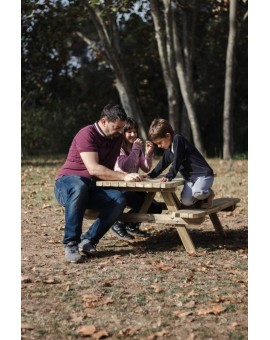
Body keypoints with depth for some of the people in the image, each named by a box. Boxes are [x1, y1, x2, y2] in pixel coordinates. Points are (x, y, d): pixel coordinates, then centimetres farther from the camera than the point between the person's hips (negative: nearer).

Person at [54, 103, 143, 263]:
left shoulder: (117, 137, 11)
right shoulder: (87, 134, -15)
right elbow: (93, 169, -25)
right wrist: (124, 176, -26)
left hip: (92, 189, 6)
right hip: (68, 183, -6)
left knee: (119, 200, -24)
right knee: (79, 188, -43)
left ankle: (88, 239, -19)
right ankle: (71, 243, -33)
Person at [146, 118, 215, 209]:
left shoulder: (178, 139, -15)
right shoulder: (168, 149, 14)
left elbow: (177, 161, -20)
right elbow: (162, 164, 21)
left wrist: (168, 176, -22)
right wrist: (150, 175, 12)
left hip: (203, 174, -8)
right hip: (189, 178, 9)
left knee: (197, 192, -35)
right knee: (186, 201, -12)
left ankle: (208, 194, -1)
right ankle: (203, 196, 16)